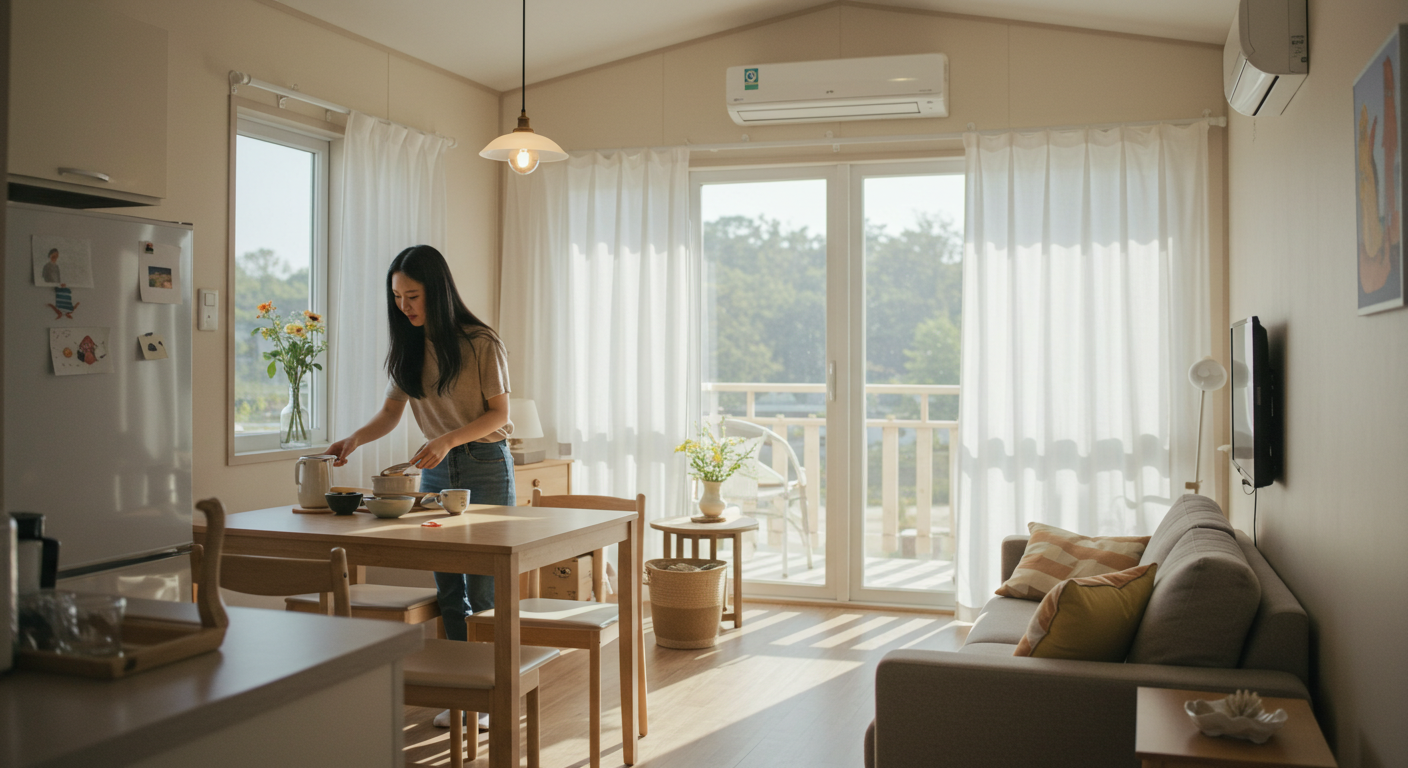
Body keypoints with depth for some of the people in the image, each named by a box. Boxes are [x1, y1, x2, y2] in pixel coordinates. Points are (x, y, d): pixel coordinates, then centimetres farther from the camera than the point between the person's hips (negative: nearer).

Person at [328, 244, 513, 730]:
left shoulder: (481, 343, -12)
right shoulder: (407, 349, 5)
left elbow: (498, 413, -10)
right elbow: (390, 414, 4)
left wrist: (448, 439, -24)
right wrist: (355, 439, -15)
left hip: (485, 465, -5)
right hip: (436, 470, 5)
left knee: (483, 590, -3)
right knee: (449, 591, 8)